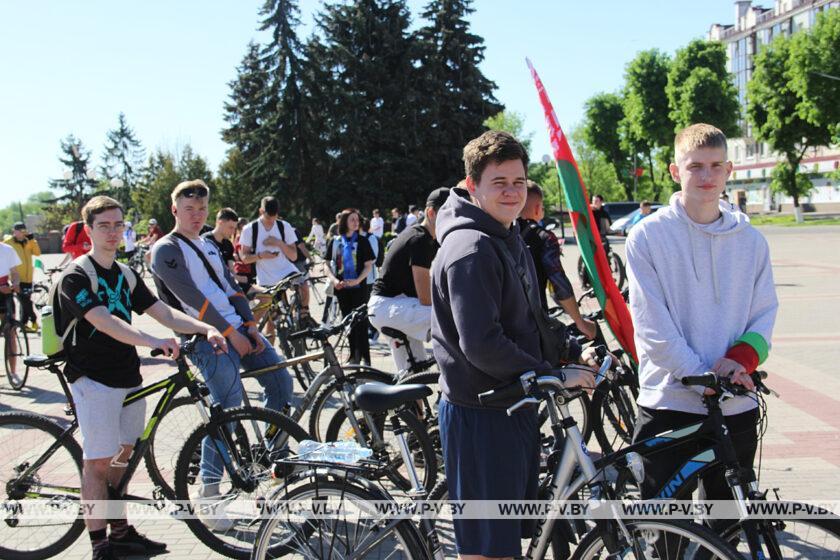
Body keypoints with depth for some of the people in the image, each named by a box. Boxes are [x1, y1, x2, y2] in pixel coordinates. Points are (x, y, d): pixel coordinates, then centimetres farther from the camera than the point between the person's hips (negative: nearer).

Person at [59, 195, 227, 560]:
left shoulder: (126, 275, 13)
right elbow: (104, 321, -26)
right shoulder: (76, 275, -11)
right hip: (94, 379, -7)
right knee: (99, 462, -4)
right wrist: (153, 342, -39)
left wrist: (206, 329, -11)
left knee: (122, 457, 14)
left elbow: (165, 314, 6)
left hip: (128, 378, 7)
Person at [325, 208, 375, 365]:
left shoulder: (362, 241, -2)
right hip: (342, 287, 4)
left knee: (360, 322, -8)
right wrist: (333, 279, -8)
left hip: (358, 287, -4)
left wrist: (358, 280, -19)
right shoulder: (335, 241, 7)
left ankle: (365, 358, -5)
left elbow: (368, 265, -4)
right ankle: (354, 356, 20)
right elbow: (328, 264, 10)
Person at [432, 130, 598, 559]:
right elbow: (481, 344, -27)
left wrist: (574, 351, 7)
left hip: (515, 407, 10)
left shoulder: (510, 241, 13)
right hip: (480, 414, -10)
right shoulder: (471, 248, -20)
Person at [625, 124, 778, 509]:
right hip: (668, 404, -3)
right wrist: (700, 375, -17)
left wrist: (741, 359, -12)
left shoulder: (751, 241, 8)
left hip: (737, 406, 4)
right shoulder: (647, 236, -3)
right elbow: (652, 324, -9)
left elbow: (765, 314, 8)